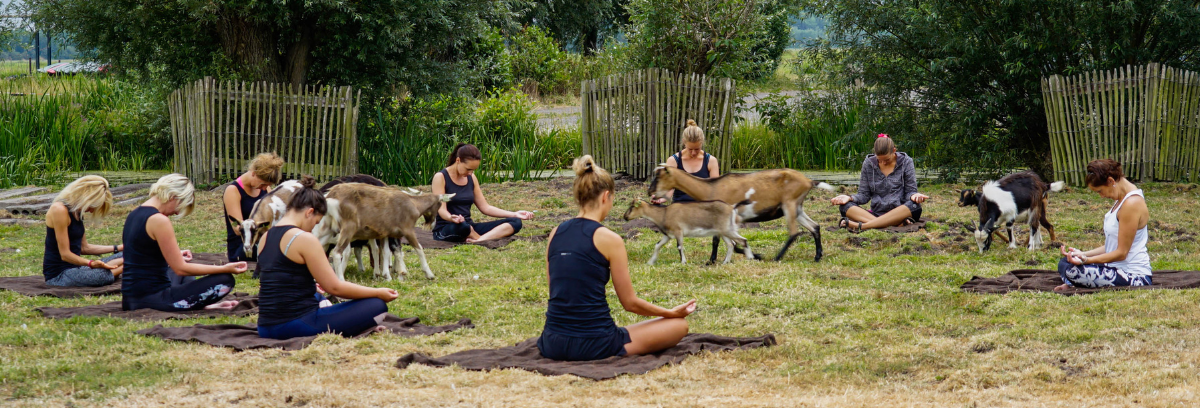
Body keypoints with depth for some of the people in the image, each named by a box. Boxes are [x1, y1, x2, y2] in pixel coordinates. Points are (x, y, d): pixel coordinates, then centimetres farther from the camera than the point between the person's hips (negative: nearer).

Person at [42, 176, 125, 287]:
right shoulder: (59, 210, -16)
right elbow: (65, 254, -19)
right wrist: (91, 263, -31)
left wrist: (118, 248, 17)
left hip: (74, 268, 9)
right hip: (58, 275, -9)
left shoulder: (76, 212, 13)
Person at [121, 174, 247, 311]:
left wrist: (176, 255, 37)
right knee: (225, 280, -12)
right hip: (153, 299, -10)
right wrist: (224, 269, -12)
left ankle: (202, 304, 18)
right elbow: (180, 269, -15)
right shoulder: (159, 220, -17)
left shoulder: (134, 214, 11)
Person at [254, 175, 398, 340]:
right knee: (377, 306, -4)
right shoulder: (305, 239, -14)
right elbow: (334, 287, -13)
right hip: (298, 325, -9)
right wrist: (378, 293, -2)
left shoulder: (265, 237, 11)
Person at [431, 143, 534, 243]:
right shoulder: (440, 177, -6)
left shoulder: (471, 178, 13)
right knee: (461, 225, -46)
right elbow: (441, 210, -16)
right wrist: (451, 218, -41)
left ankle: (480, 240, -39)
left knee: (515, 222, -14)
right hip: (445, 230, -7)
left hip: (469, 228, 7)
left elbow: (485, 207, 14)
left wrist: (514, 214, 4)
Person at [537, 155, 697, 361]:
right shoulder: (609, 239, -12)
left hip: (553, 345, 6)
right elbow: (630, 303, -5)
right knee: (679, 324, 11)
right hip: (594, 345, -6)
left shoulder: (556, 234, 5)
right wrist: (672, 313, 12)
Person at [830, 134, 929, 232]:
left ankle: (861, 226, -43)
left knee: (914, 206, -37)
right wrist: (850, 198, -11)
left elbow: (910, 191, 4)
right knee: (844, 206, -24)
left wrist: (914, 195, -21)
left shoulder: (906, 162, 4)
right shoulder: (868, 163, 8)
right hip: (876, 213, 2)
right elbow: (864, 195, 10)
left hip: (900, 212, -2)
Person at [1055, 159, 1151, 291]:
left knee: (1071, 270, -27)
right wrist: (1083, 254, 5)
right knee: (1064, 262, 9)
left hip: (1134, 277, -11)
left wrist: (1086, 259, -23)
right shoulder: (1121, 199, 12)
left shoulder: (1132, 204, -18)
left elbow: (1121, 253, -19)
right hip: (1118, 268, 11)